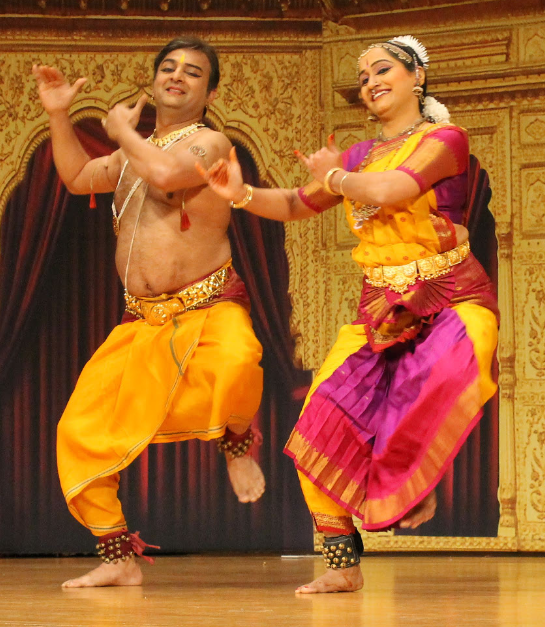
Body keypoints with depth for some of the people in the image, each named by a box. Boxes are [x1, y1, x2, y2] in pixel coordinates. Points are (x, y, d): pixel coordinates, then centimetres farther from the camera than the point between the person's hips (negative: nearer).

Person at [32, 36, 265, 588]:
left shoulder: (209, 143, -6)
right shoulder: (139, 150, 18)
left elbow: (166, 173, -26)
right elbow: (77, 178, 32)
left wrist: (123, 131, -9)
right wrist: (58, 115, 21)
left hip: (209, 309, -7)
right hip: (143, 323, 7)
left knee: (235, 366, -41)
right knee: (79, 430, -2)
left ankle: (237, 440, -5)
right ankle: (118, 561, 10)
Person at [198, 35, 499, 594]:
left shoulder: (444, 140, -2)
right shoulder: (359, 155, 19)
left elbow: (387, 191, -17)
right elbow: (298, 204, 21)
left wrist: (332, 174, 2)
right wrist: (242, 193, 2)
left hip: (451, 302, -6)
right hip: (380, 312, 6)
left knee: (449, 375, -39)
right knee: (319, 430, -10)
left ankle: (416, 485, -10)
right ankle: (343, 565, 1)